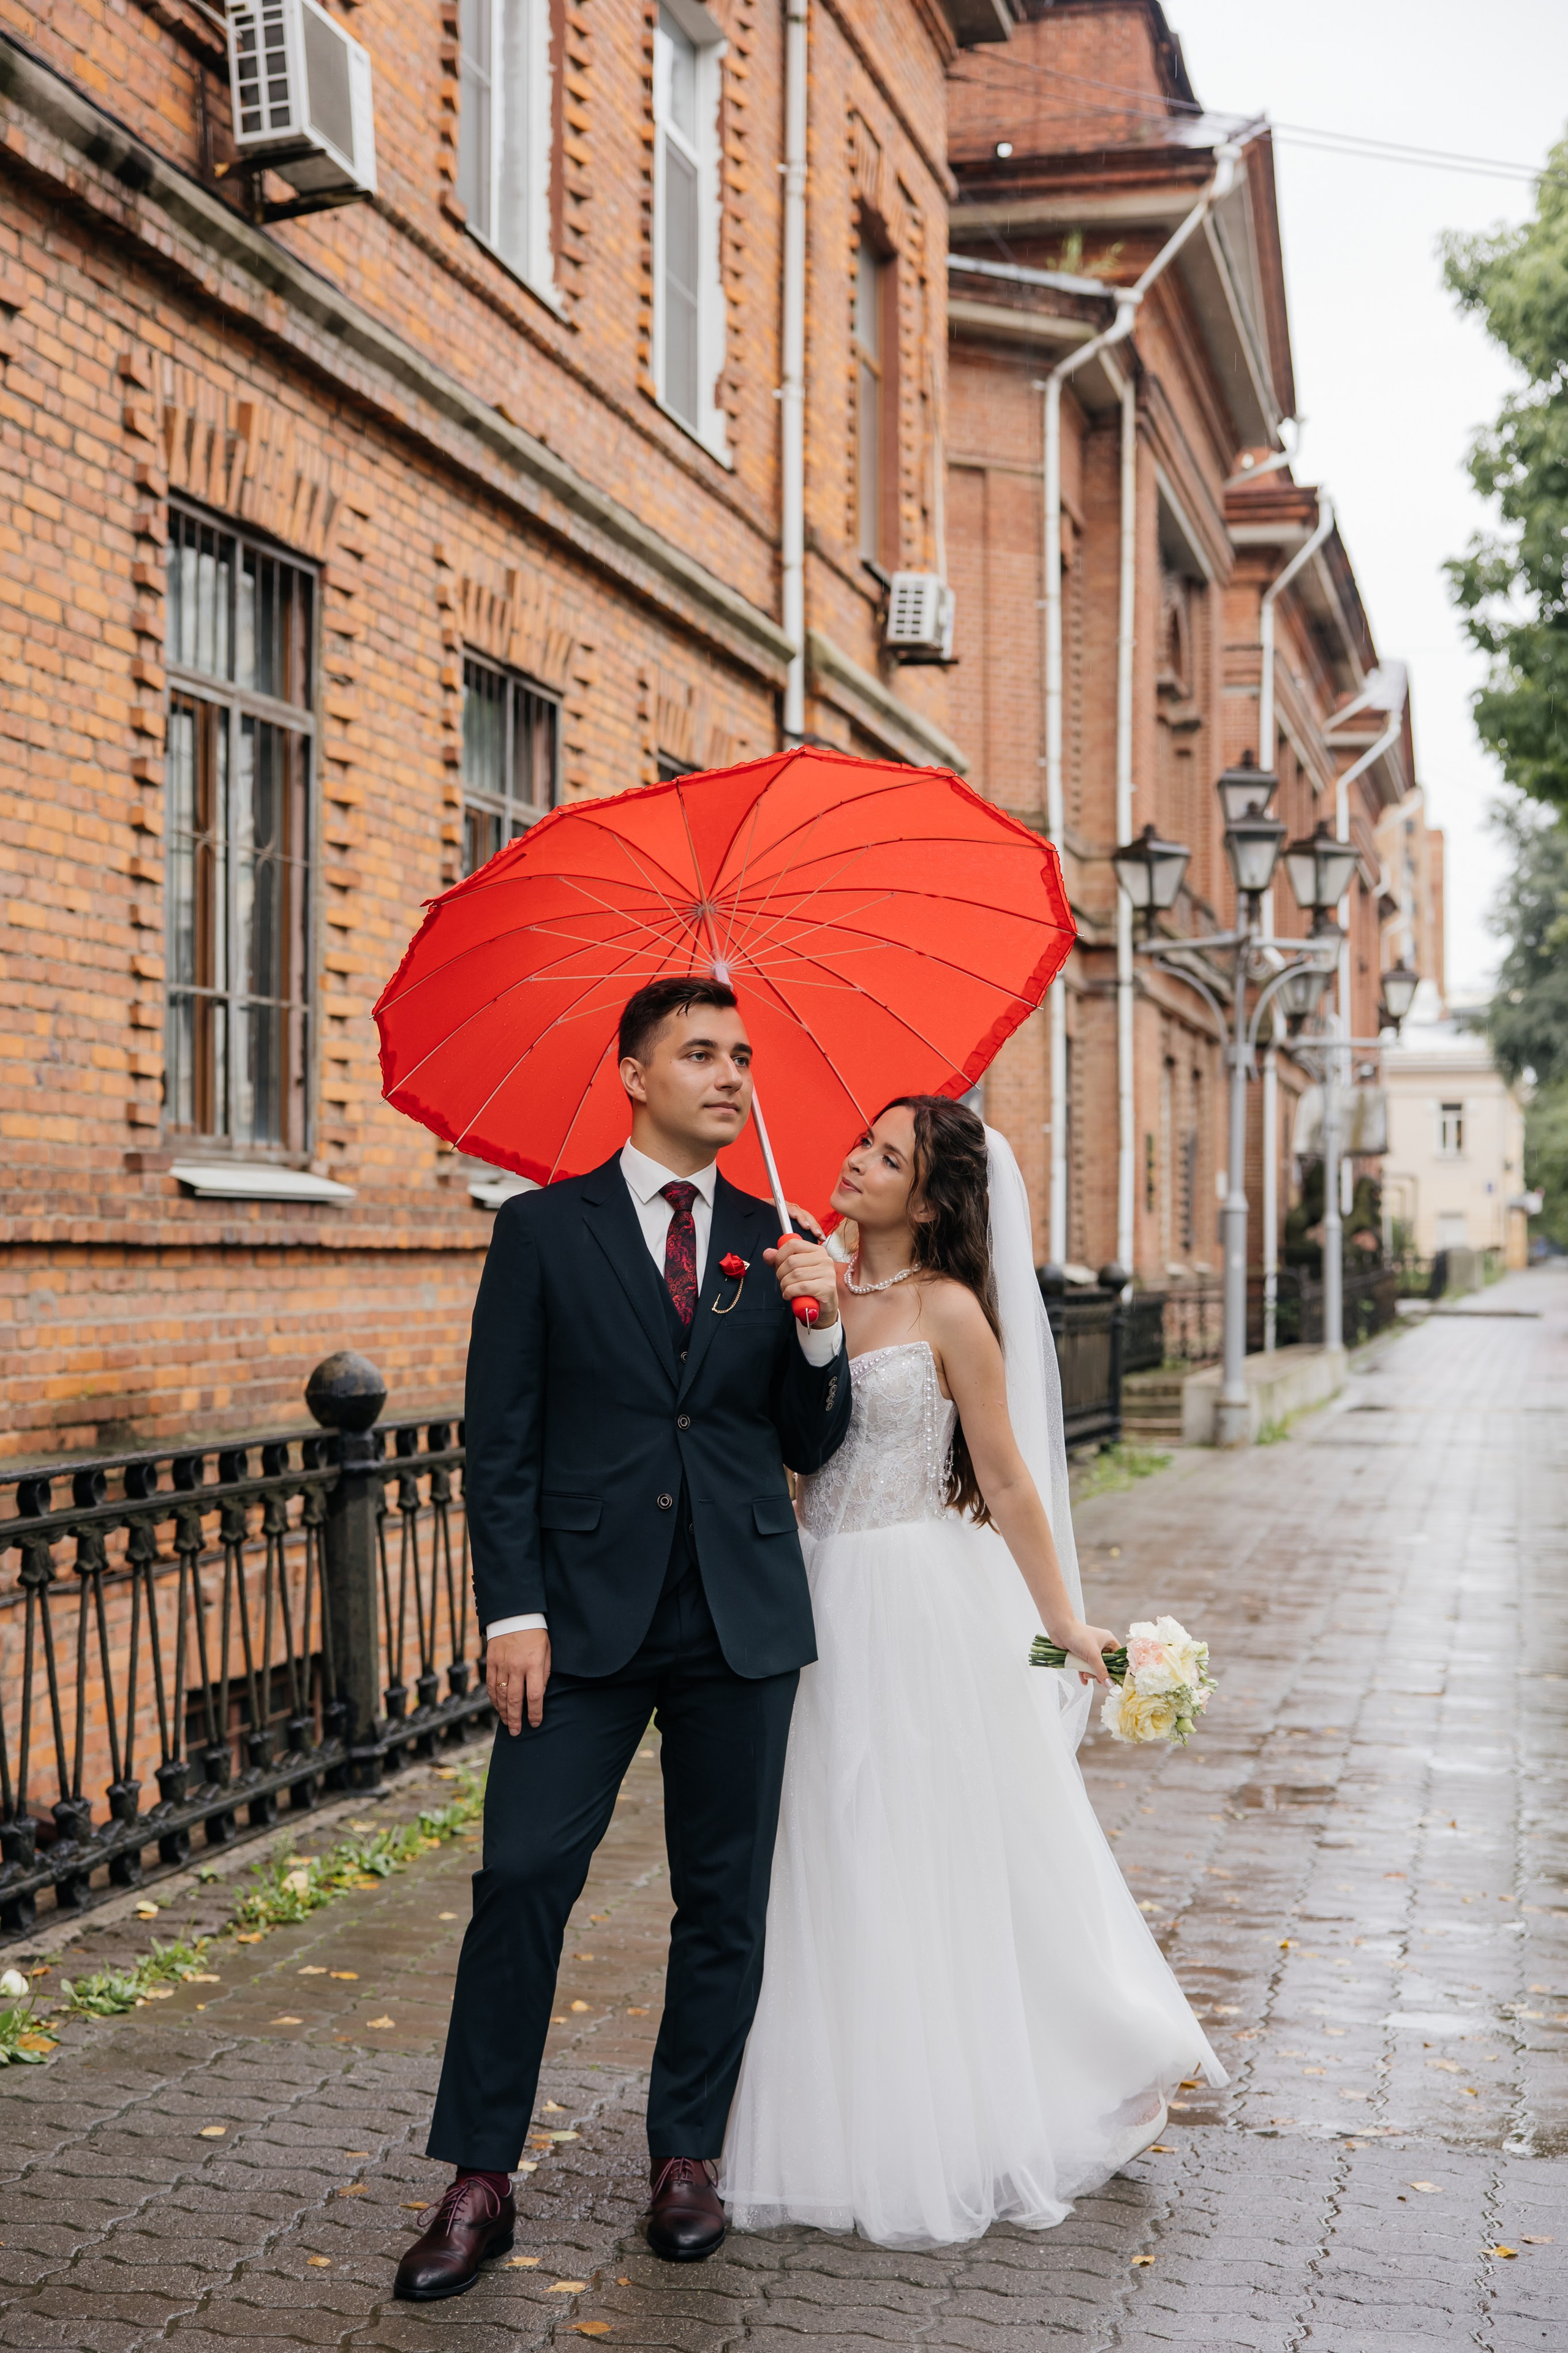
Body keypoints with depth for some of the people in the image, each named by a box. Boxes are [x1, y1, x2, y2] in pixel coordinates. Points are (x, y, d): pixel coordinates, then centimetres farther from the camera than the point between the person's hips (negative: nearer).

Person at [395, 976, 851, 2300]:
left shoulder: (775, 1244, 10)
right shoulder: (546, 1231, 3)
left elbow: (814, 1448, 10)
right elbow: (500, 1441, -1)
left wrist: (821, 1329, -8)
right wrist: (513, 1611, -9)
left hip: (742, 1618, 3)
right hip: (587, 1611, -2)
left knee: (726, 1899, 9)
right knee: (522, 1880, -4)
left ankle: (688, 2157, 24)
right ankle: (481, 2182, 9)